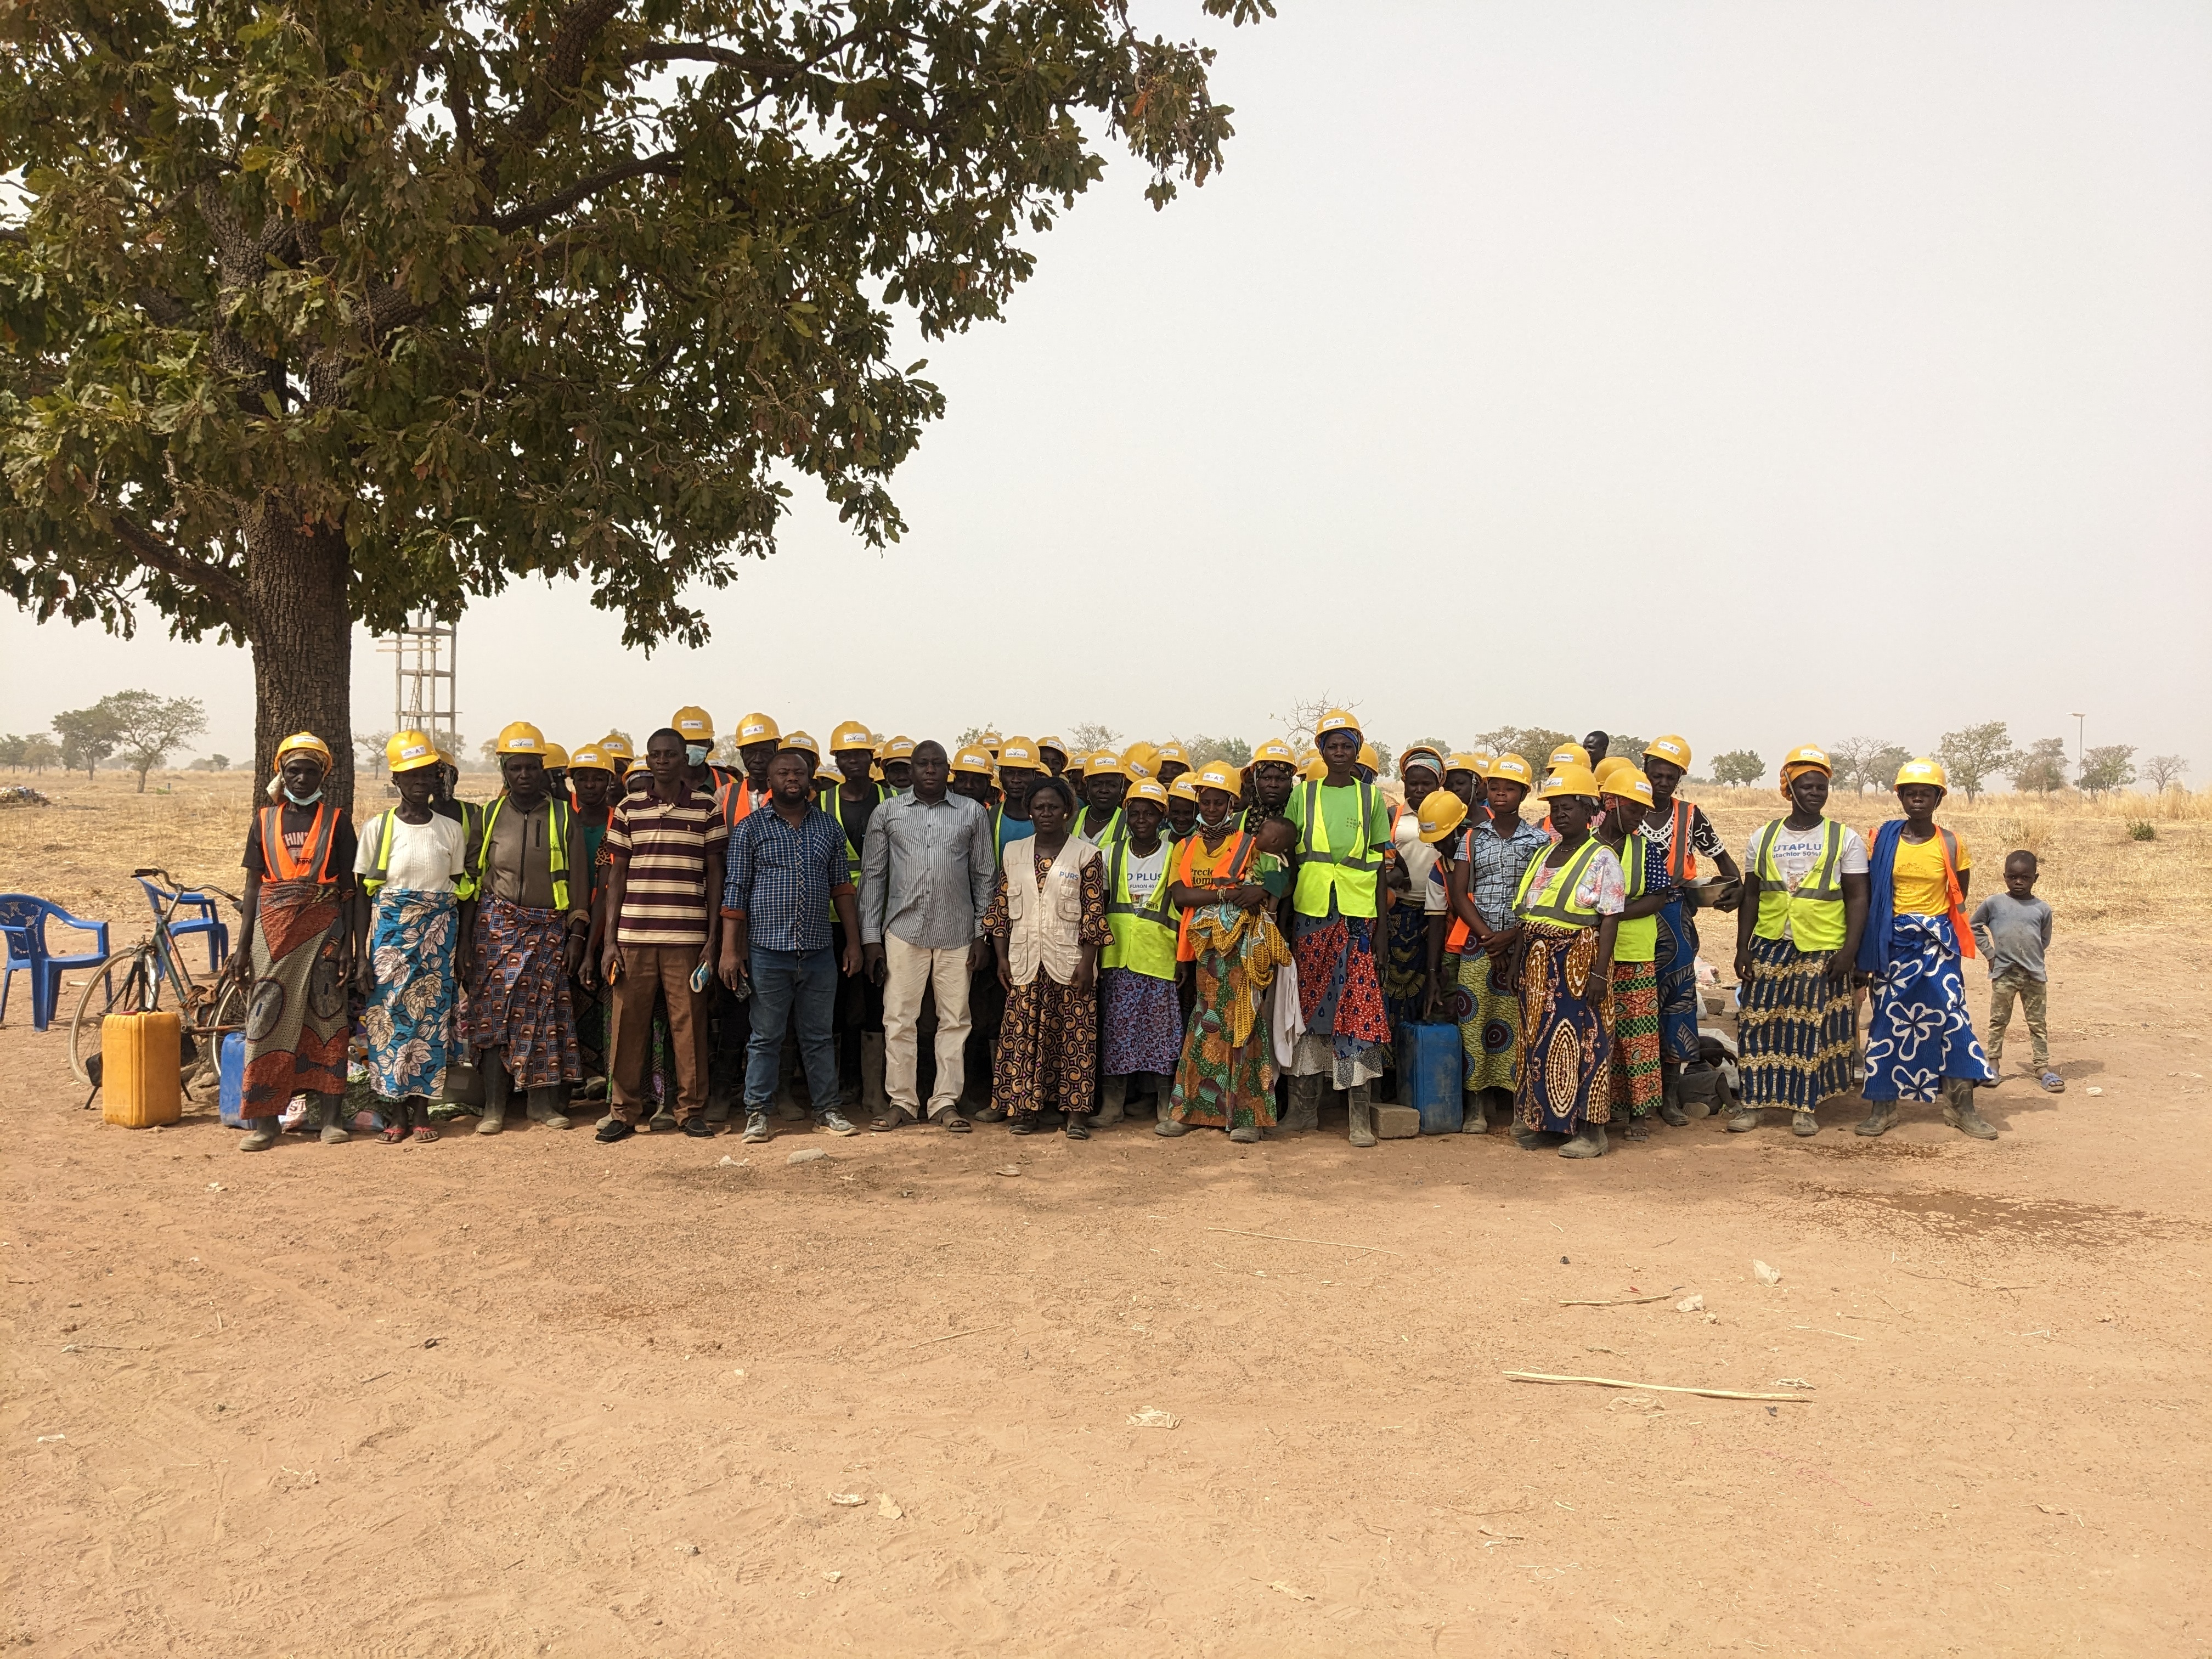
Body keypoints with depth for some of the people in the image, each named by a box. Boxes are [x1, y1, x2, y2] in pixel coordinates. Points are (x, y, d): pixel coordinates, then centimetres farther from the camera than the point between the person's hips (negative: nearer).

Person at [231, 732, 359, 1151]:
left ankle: (331, 1116, 6)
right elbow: (253, 887, 9)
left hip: (324, 929, -1)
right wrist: (244, 947, 3)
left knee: (326, 1021, 1)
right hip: (273, 928, 1)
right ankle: (262, 1121, 3)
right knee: (268, 1021, -1)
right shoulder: (265, 819, 9)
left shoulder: (337, 820, 4)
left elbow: (348, 889, 2)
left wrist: (347, 946, -5)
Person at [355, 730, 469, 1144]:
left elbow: (461, 893, 8)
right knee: (390, 1013, -2)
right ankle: (397, 1112, 8)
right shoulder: (378, 827, 0)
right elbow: (363, 894, 0)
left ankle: (422, 1110, 11)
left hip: (437, 934, 1)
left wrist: (462, 948, 2)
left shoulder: (450, 829, 5)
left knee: (431, 1013, 1)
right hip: (390, 931, -1)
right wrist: (363, 954, -5)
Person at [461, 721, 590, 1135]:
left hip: (549, 929, 0)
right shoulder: (490, 816, 7)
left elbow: (576, 879, 6)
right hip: (497, 926, 0)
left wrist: (577, 934, 0)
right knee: (494, 1013, -3)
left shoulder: (562, 816, 5)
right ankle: (494, 1107, 3)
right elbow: (471, 873, 9)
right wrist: (466, 935, 3)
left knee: (545, 1014, 0)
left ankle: (543, 1102, 11)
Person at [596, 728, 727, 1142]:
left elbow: (714, 874, 5)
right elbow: (617, 875, 10)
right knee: (629, 1024, 3)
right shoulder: (628, 811, 8)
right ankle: (624, 1110, 13)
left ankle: (692, 1109, 12)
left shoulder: (707, 809, 4)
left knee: (688, 1025, 1)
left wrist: (712, 938, 0)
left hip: (687, 937, -1)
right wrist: (610, 940, 4)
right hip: (634, 937, 2)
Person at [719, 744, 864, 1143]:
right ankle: (757, 1114, 13)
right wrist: (730, 950, -8)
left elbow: (842, 888, 12)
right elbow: (734, 892, -2)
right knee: (766, 1037, 5)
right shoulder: (750, 828, 0)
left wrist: (853, 943, 7)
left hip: (820, 951, 3)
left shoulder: (829, 827, 9)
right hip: (768, 950, -2)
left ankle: (828, 1108, 19)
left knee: (819, 1036, 11)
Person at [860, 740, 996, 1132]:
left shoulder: (973, 813, 6)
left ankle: (946, 1101, 14)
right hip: (904, 931, 0)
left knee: (955, 1020, 5)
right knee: (898, 1018, 1)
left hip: (957, 934, 1)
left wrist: (982, 934, 3)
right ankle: (901, 1100, 12)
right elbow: (873, 875, 6)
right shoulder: (888, 813, 5)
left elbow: (984, 875, 8)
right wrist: (871, 937, 1)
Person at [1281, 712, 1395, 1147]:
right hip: (1311, 913, 1)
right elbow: (1289, 854, 8)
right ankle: (1305, 1107, 15)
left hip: (1357, 913, -1)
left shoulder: (1372, 797, 8)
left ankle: (1360, 1114, -2)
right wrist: (1288, 912, 2)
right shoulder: (1303, 795, 9)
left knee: (1358, 1007, -5)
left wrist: (1378, 917, 1)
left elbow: (1379, 861, 8)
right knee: (1310, 1004, 5)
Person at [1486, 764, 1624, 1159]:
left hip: (1579, 963, -7)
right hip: (1538, 964, 7)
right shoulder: (1542, 856, 15)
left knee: (1583, 1041, -4)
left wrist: (1599, 973, -18)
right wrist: (1514, 962, 12)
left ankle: (1590, 1130, 2)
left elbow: (1610, 920, -11)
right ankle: (1538, 1120, 18)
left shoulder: (1602, 859, -5)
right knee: (1538, 1041, 9)